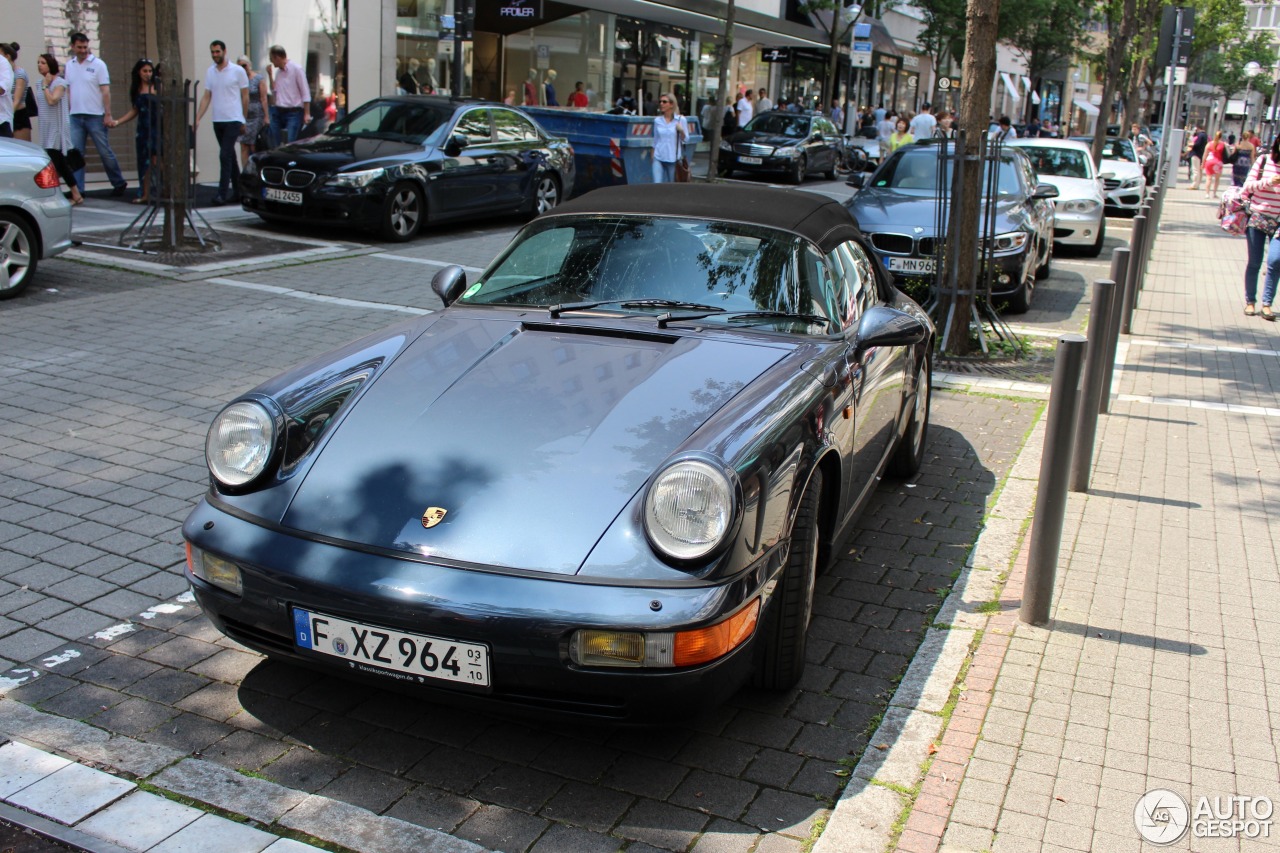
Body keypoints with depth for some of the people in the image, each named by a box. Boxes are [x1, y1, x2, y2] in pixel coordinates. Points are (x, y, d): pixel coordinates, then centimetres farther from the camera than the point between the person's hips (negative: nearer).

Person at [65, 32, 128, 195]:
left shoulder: (98, 64, -2)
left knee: (105, 152, 2)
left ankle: (119, 183, 16)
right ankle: (77, 189, 4)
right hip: (75, 116, 4)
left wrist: (108, 114, -11)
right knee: (75, 153, 1)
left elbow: (106, 91, -5)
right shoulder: (69, 66, 11)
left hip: (95, 116, -4)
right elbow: (67, 90, 13)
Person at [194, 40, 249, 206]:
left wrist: (243, 120, 3)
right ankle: (237, 189, 22)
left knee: (225, 156, -13)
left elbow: (245, 96, 1)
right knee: (230, 156, 12)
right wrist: (197, 119, 1)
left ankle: (223, 193, -13)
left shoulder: (238, 71, -4)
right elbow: (206, 97, 10)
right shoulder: (209, 72, 10)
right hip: (217, 120, 5)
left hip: (233, 120, -5)